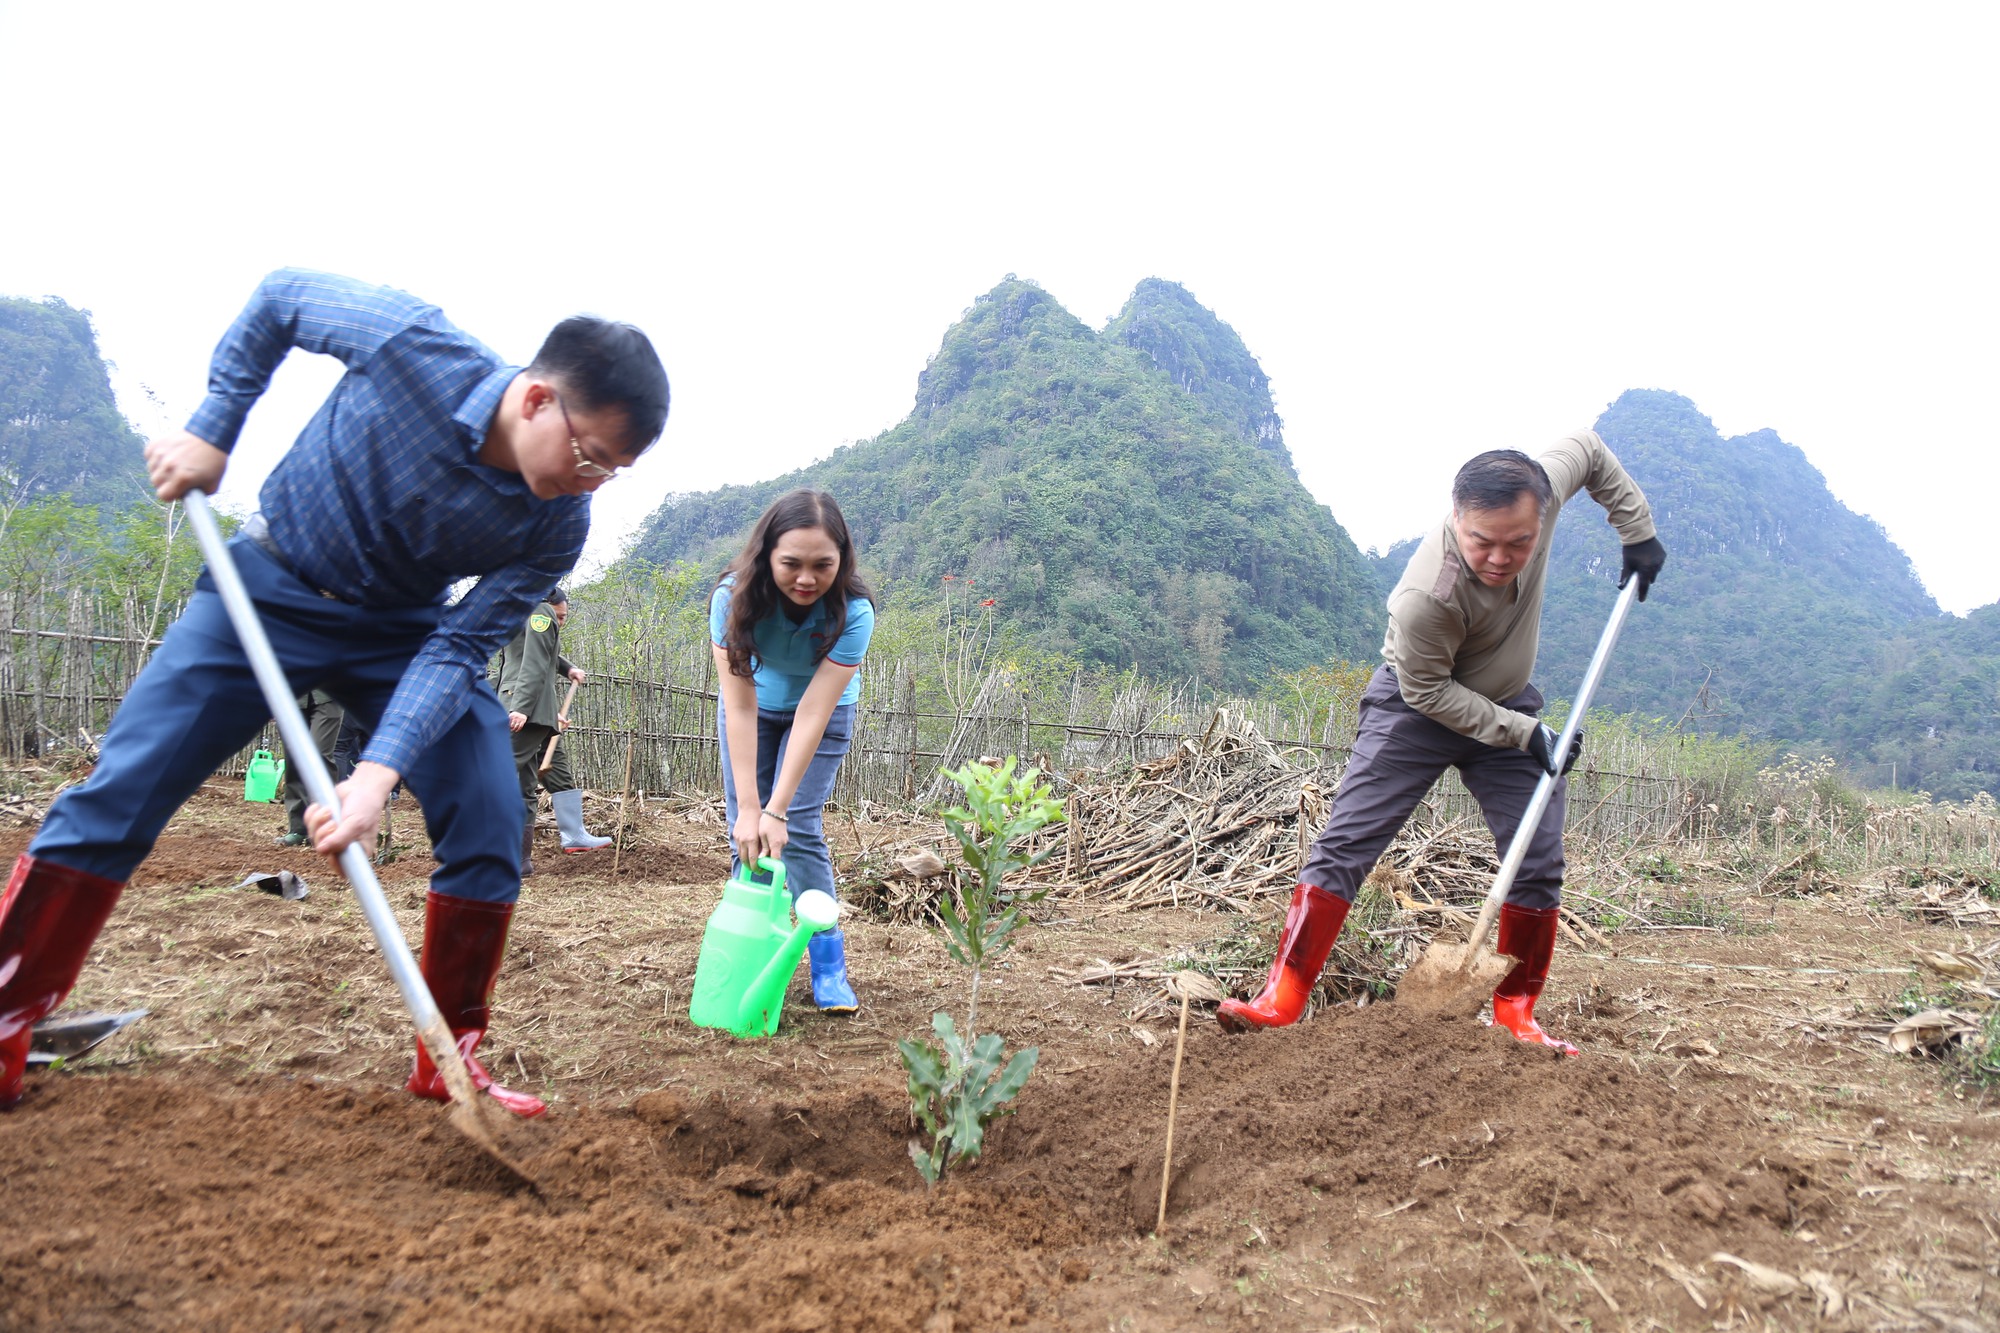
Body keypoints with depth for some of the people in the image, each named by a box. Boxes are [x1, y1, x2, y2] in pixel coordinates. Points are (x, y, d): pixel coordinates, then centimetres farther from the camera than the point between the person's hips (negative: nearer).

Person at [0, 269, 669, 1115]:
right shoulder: (411, 344, -28)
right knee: (116, 797, -6)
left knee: (490, 827, -12)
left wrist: (379, 774, -32)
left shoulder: (557, 527, -22)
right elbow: (280, 295, -7)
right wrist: (211, 428, -10)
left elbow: (459, 648, -20)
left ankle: (448, 1060, 3)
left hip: (406, 632, 1)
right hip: (272, 585, -1)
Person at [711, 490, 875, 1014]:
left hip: (825, 710, -2)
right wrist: (748, 807, -34)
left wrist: (777, 811, -36)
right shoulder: (734, 597, -31)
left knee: (798, 832, -13)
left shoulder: (852, 611, -35)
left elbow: (813, 713, -34)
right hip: (753, 706, 2)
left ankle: (829, 967, -5)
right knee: (745, 833, -4)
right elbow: (740, 706, -31)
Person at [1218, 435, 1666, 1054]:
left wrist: (1638, 532, 1)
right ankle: (1283, 996, -9)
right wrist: (1526, 733, -24)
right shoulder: (1426, 596, -38)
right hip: (1418, 705, -5)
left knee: (1541, 862, 0)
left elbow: (1589, 448, 0)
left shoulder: (1541, 489, -24)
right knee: (1345, 844, -12)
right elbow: (1428, 691, -23)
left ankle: (1515, 1013, 13)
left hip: (1508, 702, 5)